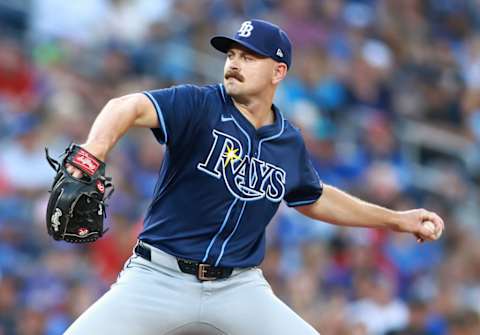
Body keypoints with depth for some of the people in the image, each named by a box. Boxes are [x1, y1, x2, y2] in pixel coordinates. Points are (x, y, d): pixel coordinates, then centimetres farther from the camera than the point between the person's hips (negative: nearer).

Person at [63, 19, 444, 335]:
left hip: (239, 287, 3)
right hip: (160, 275, -3)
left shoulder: (289, 142, 6)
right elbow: (129, 107, -29)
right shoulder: (198, 106, -10)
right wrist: (95, 147, -51)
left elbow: (314, 199, 26)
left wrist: (397, 220, 25)